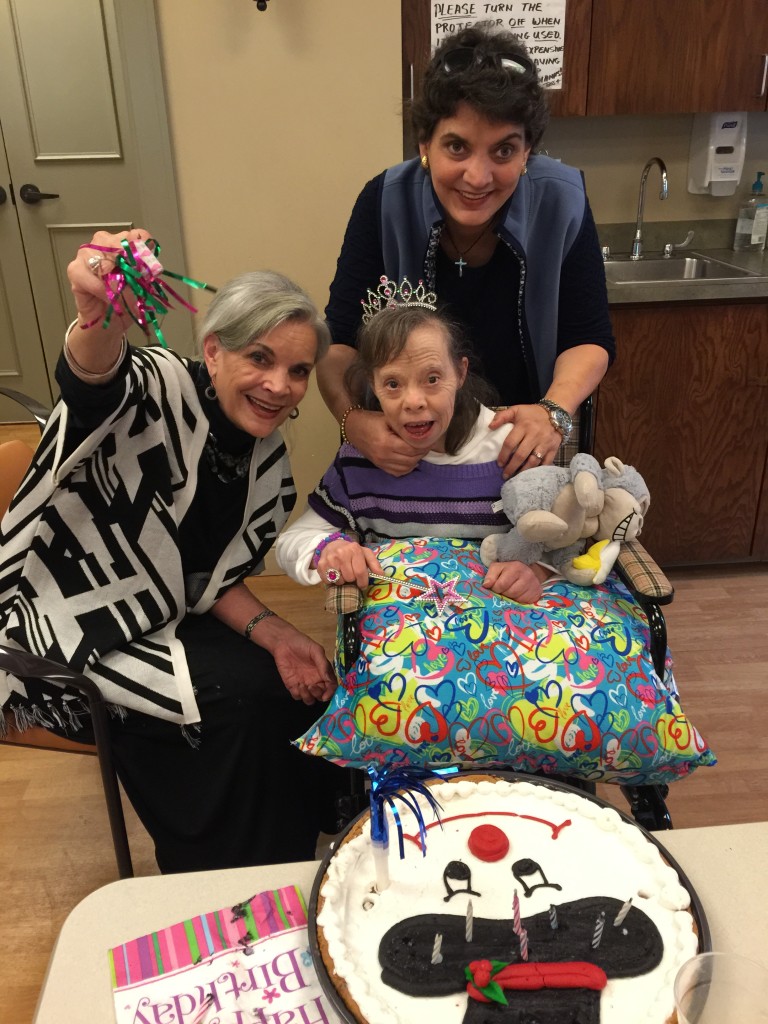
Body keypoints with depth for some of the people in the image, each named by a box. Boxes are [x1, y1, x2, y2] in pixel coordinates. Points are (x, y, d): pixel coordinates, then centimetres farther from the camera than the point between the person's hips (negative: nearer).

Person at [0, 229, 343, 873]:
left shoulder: (268, 464, 0)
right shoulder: (161, 390, -20)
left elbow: (211, 578, 4)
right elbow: (93, 383, -44)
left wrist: (272, 633, -13)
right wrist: (100, 318, -67)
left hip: (157, 624, 7)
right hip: (61, 624, -7)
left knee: (304, 683, -4)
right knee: (242, 693, -22)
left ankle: (292, 863, 18)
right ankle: (218, 887, 3)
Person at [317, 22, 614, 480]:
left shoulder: (561, 201, -19)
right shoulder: (385, 202, -21)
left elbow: (588, 337, -12)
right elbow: (340, 338, -19)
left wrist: (555, 411, -31)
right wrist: (352, 417, -39)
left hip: (522, 442, 1)